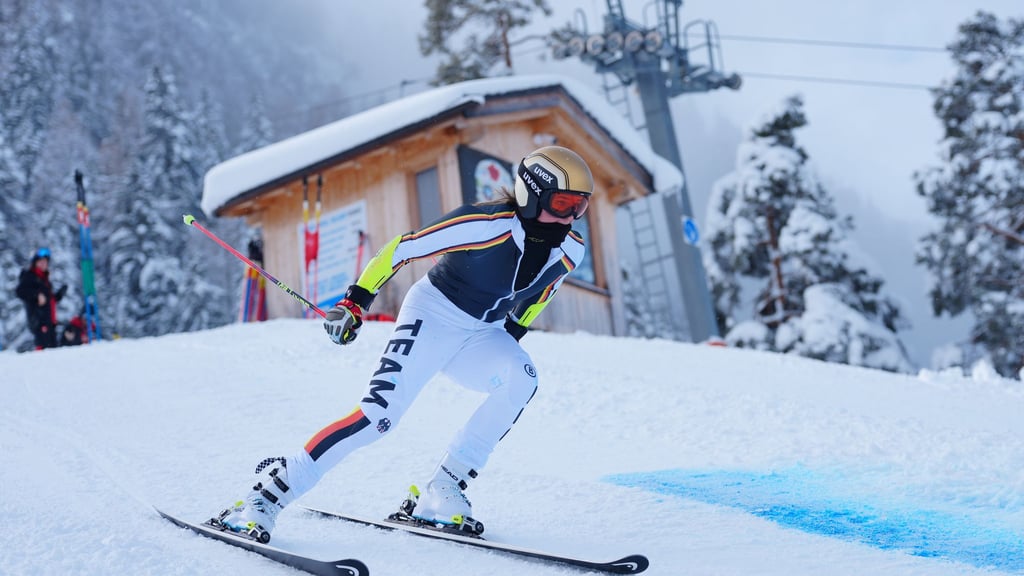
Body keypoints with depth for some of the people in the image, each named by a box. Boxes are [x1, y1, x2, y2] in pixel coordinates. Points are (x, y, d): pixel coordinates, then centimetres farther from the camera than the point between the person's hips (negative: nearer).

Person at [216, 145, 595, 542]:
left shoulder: (570, 253, -6)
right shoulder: (488, 225, -25)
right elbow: (404, 247, -19)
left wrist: (512, 335, 15)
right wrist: (356, 301, -21)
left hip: (483, 336, 6)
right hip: (433, 315, -6)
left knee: (521, 378, -26)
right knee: (380, 413, -20)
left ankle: (441, 494, -17)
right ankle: (266, 494, -10)